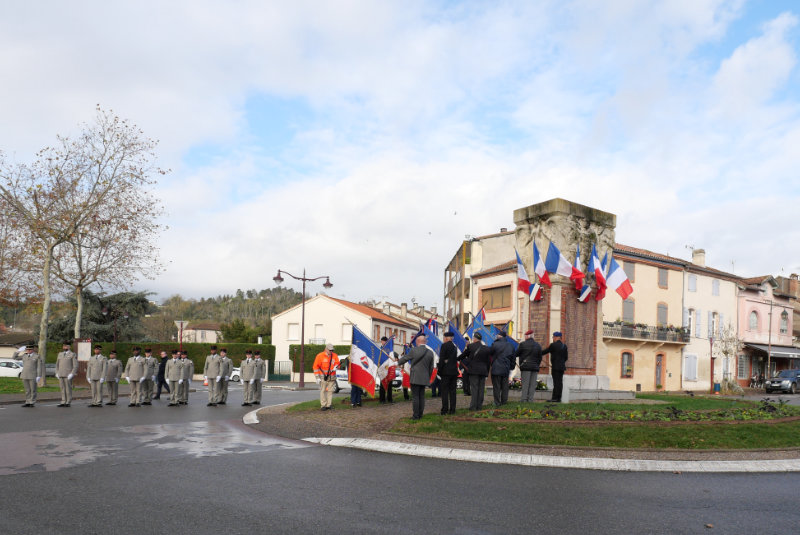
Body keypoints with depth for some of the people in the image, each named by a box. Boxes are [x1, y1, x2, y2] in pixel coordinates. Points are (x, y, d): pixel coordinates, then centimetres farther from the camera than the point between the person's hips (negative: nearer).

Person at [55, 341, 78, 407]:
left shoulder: (73, 355, -1)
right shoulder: (60, 354, 16)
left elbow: (75, 366, -6)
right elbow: (57, 364, 21)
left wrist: (72, 374, -15)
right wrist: (57, 373, 9)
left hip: (68, 375, -5)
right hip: (60, 375, 5)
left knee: (68, 389, -4)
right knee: (62, 389, 6)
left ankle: (68, 402, 1)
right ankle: (63, 402, 10)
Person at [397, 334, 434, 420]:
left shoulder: (414, 350, -9)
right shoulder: (430, 353, 2)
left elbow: (405, 359, 5)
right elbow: (431, 368, 7)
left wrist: (398, 363, 24)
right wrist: (428, 378, 18)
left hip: (415, 378, -4)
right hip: (424, 378, 4)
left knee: (415, 397, -1)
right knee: (421, 397, 11)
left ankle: (415, 415, 0)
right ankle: (420, 414, 15)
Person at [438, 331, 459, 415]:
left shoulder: (444, 345, -9)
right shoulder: (455, 346, 12)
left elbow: (442, 359, -12)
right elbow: (456, 359, 14)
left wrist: (439, 371, -6)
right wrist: (456, 371, 16)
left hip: (446, 371, -6)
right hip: (454, 371, 6)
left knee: (445, 391, -4)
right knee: (452, 391, 8)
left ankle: (445, 410, -7)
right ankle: (452, 409, 8)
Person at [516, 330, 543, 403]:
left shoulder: (523, 344, -5)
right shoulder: (538, 345, 9)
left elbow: (516, 354, 1)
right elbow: (540, 357, 12)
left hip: (526, 366, -4)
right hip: (535, 367, 4)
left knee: (525, 383, -1)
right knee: (532, 384, 5)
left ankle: (524, 399, -3)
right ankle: (530, 399, 5)